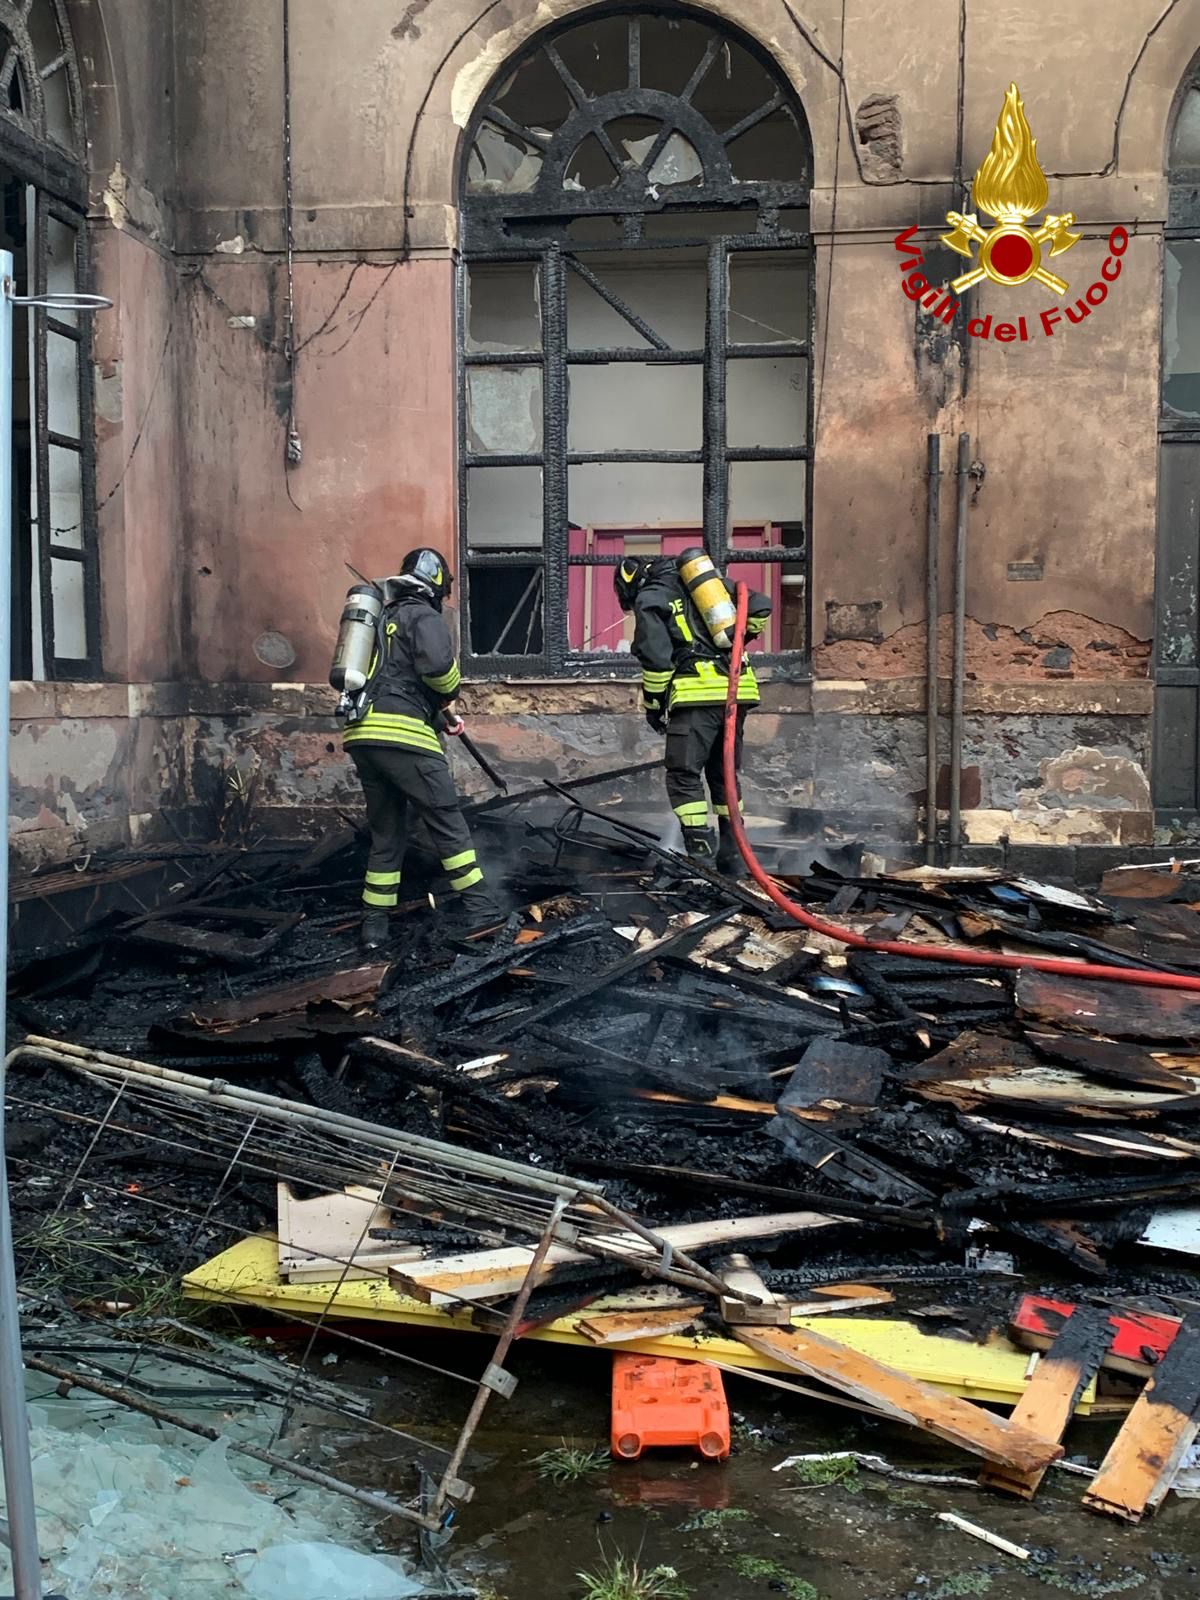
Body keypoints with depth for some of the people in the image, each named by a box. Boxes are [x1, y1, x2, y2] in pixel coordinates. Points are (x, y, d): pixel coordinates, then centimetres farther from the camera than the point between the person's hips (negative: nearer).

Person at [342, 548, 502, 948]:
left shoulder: (383, 619, 27)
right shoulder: (423, 616, 0)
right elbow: (437, 664, -19)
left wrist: (439, 715, 23)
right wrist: (450, 693, 2)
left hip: (361, 736, 8)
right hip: (402, 735, -8)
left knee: (386, 831, 14)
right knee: (447, 820, 1)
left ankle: (375, 922, 13)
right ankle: (477, 905, 3)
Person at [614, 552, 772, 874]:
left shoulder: (648, 598, 5)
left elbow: (656, 658, -6)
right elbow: (760, 608, 17)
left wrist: (653, 706, 6)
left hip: (698, 694, -6)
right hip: (738, 691, 7)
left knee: (684, 776, -2)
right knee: (724, 774, 16)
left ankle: (698, 853, -11)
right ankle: (732, 859, 20)